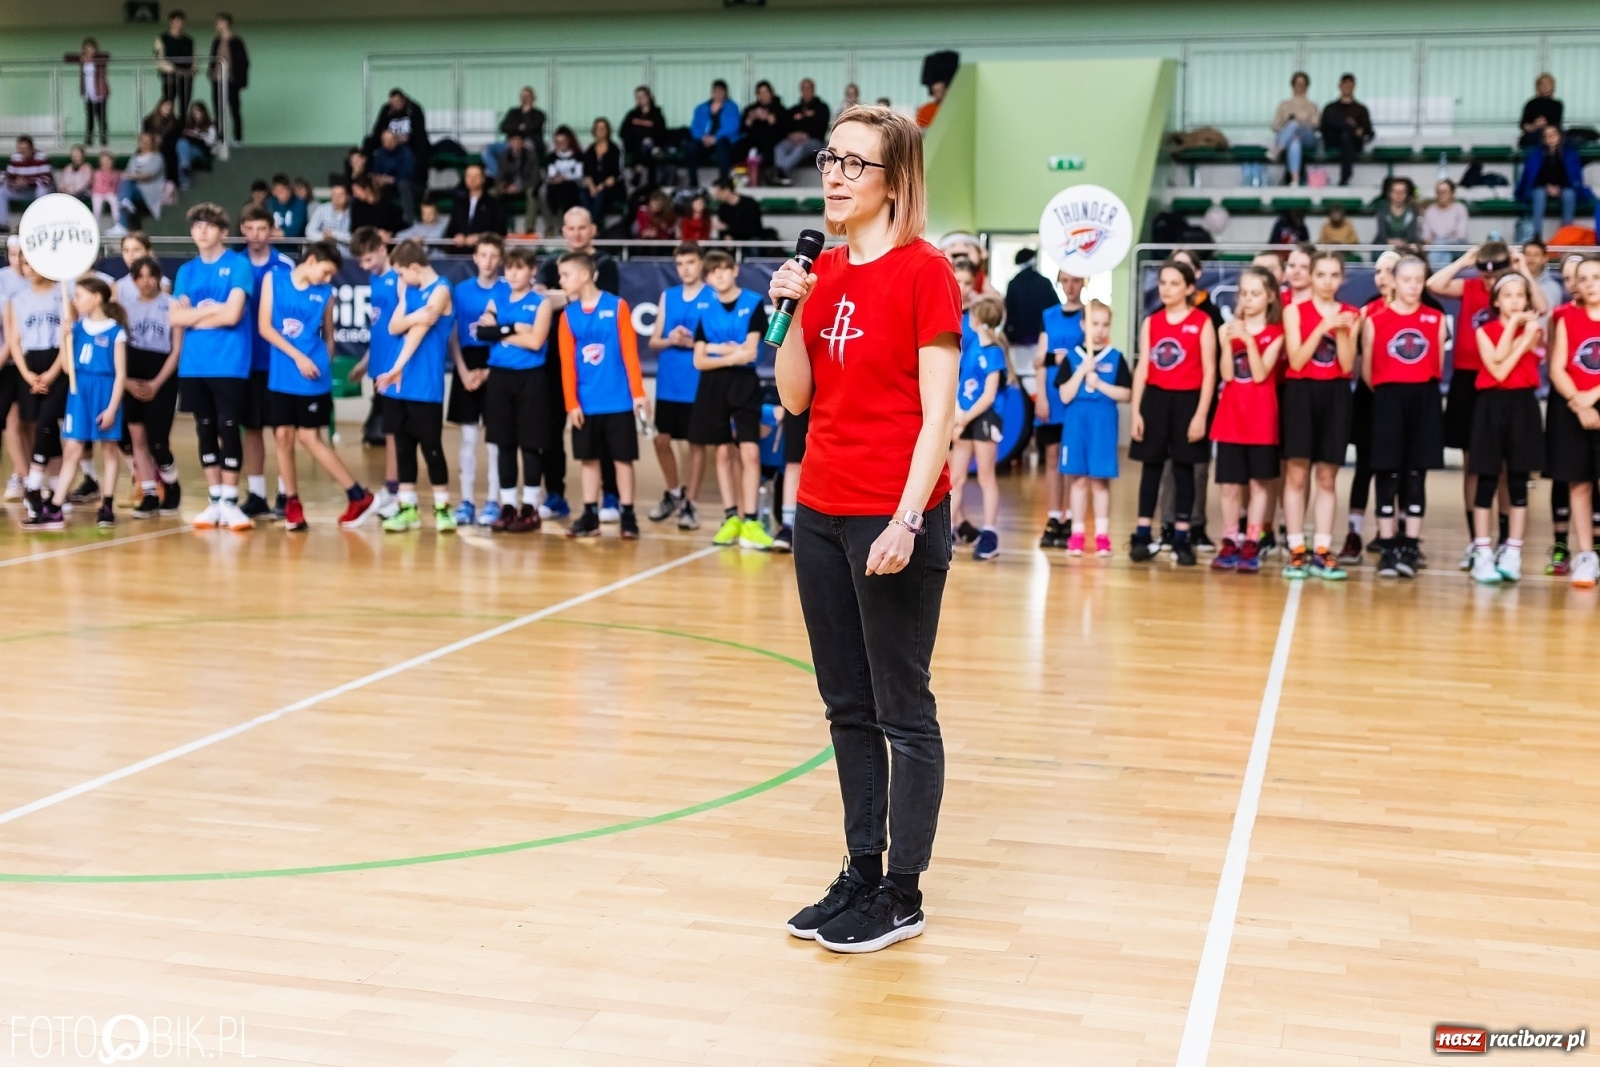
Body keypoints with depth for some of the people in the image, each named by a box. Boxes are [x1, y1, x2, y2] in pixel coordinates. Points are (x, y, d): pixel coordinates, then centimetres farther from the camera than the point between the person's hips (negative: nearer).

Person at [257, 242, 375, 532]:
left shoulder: (325, 294, 3)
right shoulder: (273, 279, 2)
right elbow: (264, 327, -3)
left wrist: (323, 365, 4)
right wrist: (297, 356, -10)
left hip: (313, 379, -1)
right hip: (281, 377, 1)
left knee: (309, 437, -1)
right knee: (283, 437, 1)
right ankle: (292, 502, 13)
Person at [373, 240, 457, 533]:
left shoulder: (440, 290, -8)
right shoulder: (407, 289, 14)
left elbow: (419, 329, -18)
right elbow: (394, 327, 4)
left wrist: (397, 367, -25)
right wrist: (414, 317, -17)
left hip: (426, 385, -7)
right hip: (400, 383, 7)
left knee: (430, 446, -1)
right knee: (403, 446, 8)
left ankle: (442, 507, 9)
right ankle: (407, 507, 15)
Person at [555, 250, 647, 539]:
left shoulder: (617, 306, -3)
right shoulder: (568, 315, 4)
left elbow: (630, 352, -5)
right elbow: (567, 363, 1)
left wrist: (638, 392, -8)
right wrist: (571, 403, -5)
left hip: (618, 401, -3)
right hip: (585, 404, 3)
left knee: (623, 459, 3)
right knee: (589, 459, 8)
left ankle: (628, 516, 10)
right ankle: (590, 516, 16)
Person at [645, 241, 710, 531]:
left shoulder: (713, 298, -3)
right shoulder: (667, 296, 10)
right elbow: (653, 342, 10)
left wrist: (694, 343, -19)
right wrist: (669, 340, -10)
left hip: (698, 384, -4)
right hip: (667, 384, 4)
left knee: (697, 442, 3)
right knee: (662, 439, 9)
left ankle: (690, 503, 13)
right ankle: (674, 493, 30)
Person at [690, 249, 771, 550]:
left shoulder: (753, 304, -3)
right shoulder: (707, 311, 8)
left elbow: (749, 352, -11)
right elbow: (699, 361, 3)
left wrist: (716, 348, -6)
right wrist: (731, 355, -11)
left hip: (744, 384, -3)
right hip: (713, 387, 4)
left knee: (749, 452, -10)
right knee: (724, 452, 7)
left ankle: (749, 520, -9)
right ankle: (731, 517, 14)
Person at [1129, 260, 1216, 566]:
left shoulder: (1202, 322, -2)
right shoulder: (1151, 323, 8)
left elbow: (1209, 371, -4)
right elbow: (1142, 368, 7)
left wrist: (1201, 414, -11)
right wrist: (1136, 411, 0)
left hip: (1187, 400, -3)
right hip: (1155, 399, 3)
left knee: (1183, 469, 5)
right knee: (1151, 467, 6)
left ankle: (1181, 538, 11)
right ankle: (1142, 536, 10)